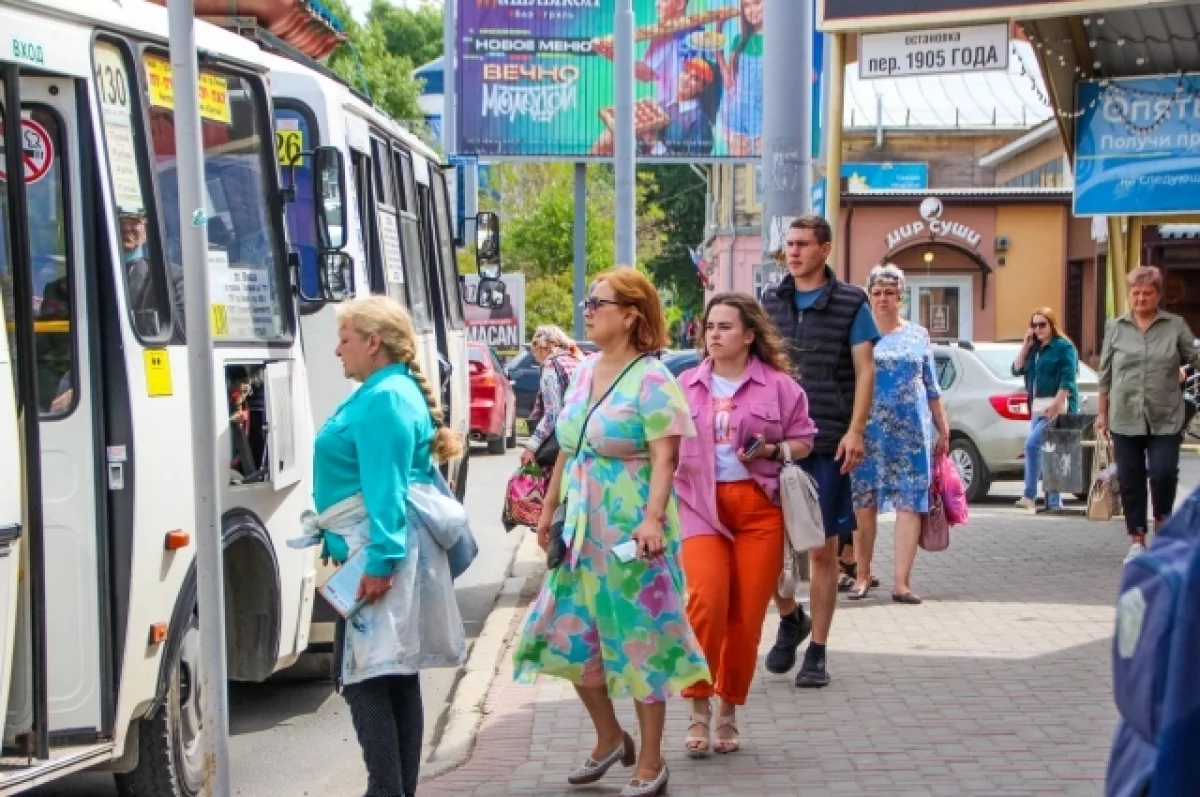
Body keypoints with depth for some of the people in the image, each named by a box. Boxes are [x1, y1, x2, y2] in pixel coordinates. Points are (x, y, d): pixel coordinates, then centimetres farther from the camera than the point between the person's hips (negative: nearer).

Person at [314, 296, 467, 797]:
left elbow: (386, 488, -23)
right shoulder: (387, 393, 18)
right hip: (384, 551, 11)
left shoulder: (385, 399, -15)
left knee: (365, 679, -9)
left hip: (378, 553, -11)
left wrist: (380, 558, -27)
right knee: (396, 677, 13)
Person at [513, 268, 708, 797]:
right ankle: (609, 738, 31)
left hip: (630, 531, -8)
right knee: (572, 635, 12)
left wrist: (653, 518, -31)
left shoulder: (651, 380, -12)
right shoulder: (585, 372, 11)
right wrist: (549, 508, 20)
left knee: (640, 640, 0)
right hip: (582, 528, 8)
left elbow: (665, 458, -20)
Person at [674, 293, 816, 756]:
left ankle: (729, 711, 19)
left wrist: (772, 450, -10)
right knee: (707, 598, -20)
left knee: (747, 614, 1)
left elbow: (804, 441, 8)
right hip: (700, 505, 0)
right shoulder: (686, 385, 9)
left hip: (759, 506, 0)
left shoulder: (779, 386, 3)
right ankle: (699, 707, -5)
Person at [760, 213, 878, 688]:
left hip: (828, 444, -2)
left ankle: (817, 652, 11)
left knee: (823, 548, 2)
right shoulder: (770, 302, 10)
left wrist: (855, 430, -14)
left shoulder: (851, 303, 1)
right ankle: (790, 618, 25)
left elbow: (864, 370, -3)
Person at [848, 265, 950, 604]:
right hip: (867, 432, -1)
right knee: (864, 504, 2)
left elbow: (931, 386, 14)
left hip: (912, 432, 1)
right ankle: (863, 576, 15)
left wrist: (943, 428, 12)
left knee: (910, 503, -4)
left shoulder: (918, 335, 11)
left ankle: (902, 582, -3)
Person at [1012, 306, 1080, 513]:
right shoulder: (1034, 349, 15)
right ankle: (1054, 502, 12)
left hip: (1056, 407, -8)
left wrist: (1056, 405, -22)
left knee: (1032, 445, -19)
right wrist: (1026, 345, 1)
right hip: (1038, 408, 8)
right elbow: (1016, 370, 10)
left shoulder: (1064, 347, -7)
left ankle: (1029, 496, -17)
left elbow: (1068, 380, -14)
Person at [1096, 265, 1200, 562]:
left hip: (1166, 419, -2)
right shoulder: (1115, 327, 6)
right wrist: (1102, 413, 9)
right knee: (1130, 479, 5)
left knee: (1163, 473, -10)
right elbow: (1106, 374, 9)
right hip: (1125, 419, 2)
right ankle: (1137, 540, 15)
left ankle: (1163, 522, 18)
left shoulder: (1176, 326, 2)